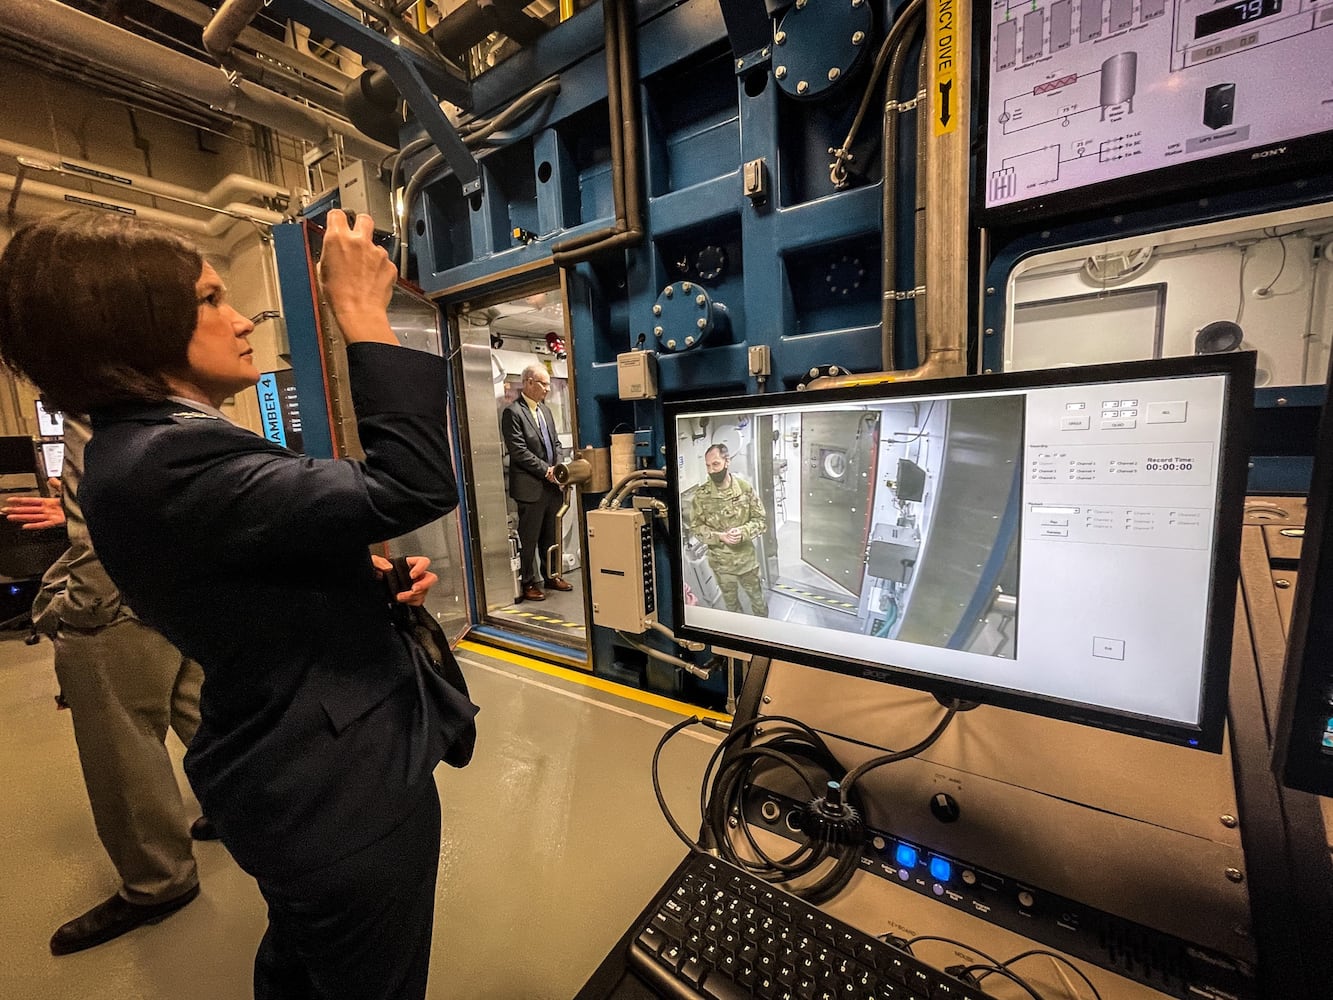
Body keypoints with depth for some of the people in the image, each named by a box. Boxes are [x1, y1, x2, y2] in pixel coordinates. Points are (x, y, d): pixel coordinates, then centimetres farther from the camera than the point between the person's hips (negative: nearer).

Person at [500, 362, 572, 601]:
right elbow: (518, 450, -16)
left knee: (550, 535, 17)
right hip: (530, 487, -7)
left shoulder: (545, 409, 14)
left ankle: (551, 575, 30)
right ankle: (528, 582, 15)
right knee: (529, 538, 3)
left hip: (551, 484, 7)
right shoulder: (512, 412, -10)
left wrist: (557, 466, 1)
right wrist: (545, 470, -15)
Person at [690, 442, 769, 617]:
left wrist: (743, 532, -24)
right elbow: (696, 527, -6)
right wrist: (720, 536, -21)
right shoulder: (701, 494, -11)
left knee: (757, 598, 19)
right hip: (720, 562, 0)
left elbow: (761, 519, -5)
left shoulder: (745, 488, -11)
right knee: (730, 603, 20)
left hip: (747, 559, 0)